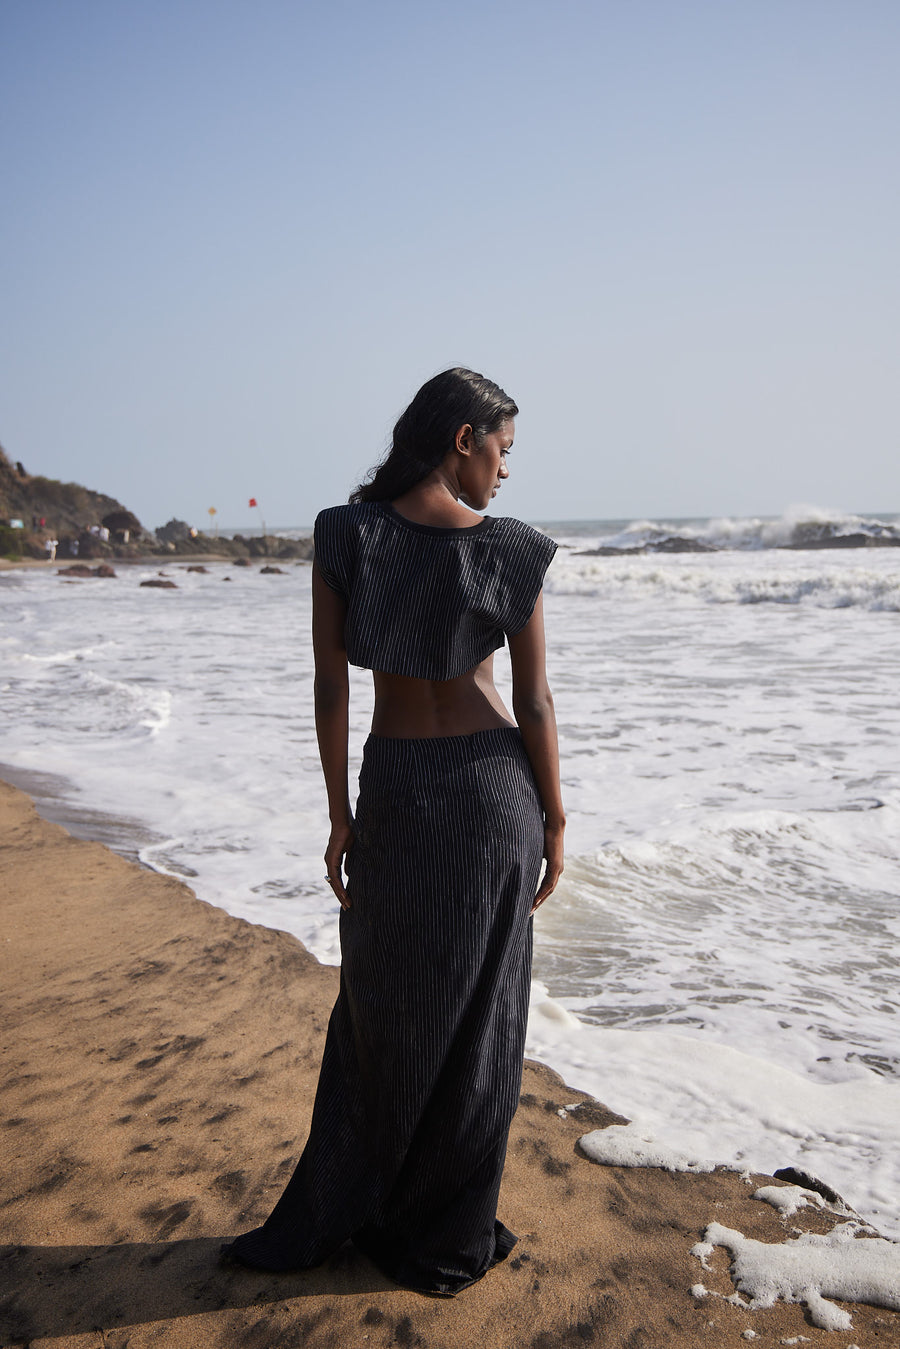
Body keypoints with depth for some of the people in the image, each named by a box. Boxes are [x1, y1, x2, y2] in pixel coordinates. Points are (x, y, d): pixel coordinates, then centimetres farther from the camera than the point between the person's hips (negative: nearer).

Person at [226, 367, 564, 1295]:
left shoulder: (343, 536, -8)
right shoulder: (514, 552, -9)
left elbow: (330, 688, -8)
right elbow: (535, 704, -7)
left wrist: (340, 817, 2)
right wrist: (555, 819, 5)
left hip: (394, 792, 1)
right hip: (494, 792, 0)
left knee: (380, 1010, 18)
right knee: (474, 1012, 14)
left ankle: (328, 1216, 34)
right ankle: (446, 1236, 31)